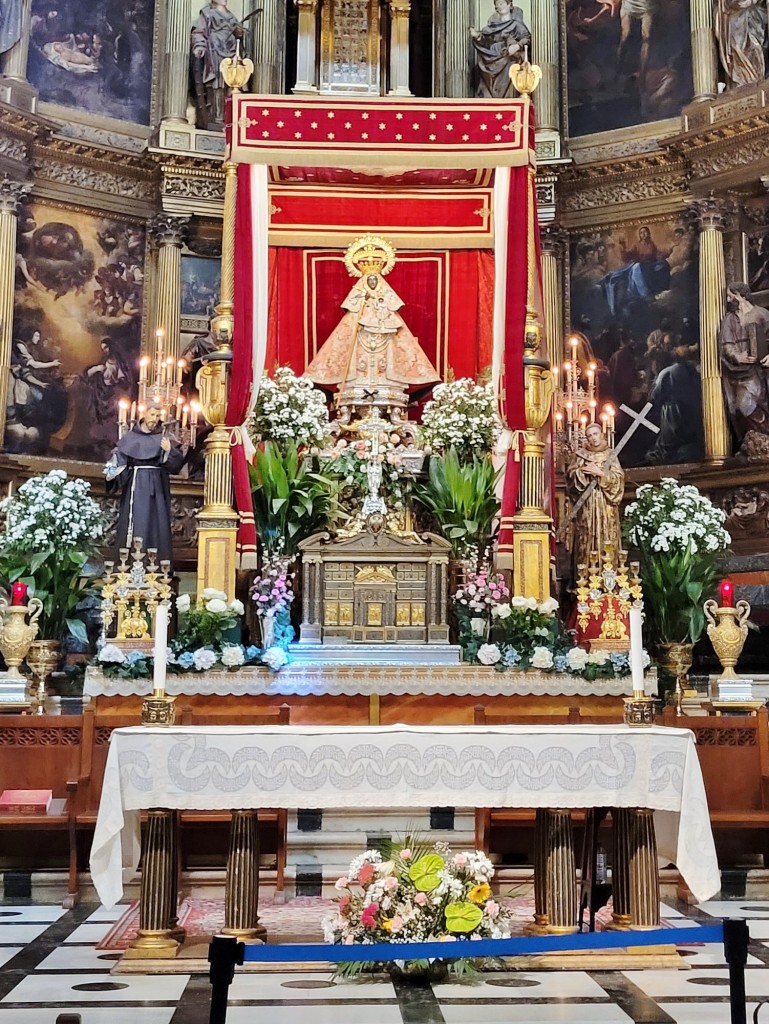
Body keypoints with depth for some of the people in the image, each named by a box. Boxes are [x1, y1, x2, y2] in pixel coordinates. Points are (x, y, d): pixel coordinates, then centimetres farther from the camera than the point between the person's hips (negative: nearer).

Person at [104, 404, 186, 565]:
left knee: (156, 523, -3)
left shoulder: (164, 437, 6)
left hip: (156, 486, 0)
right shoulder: (130, 437, 8)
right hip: (135, 486, 0)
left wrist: (170, 450, -19)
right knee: (134, 522, -2)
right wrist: (111, 473, -11)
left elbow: (177, 462, -1)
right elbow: (118, 458, 6)